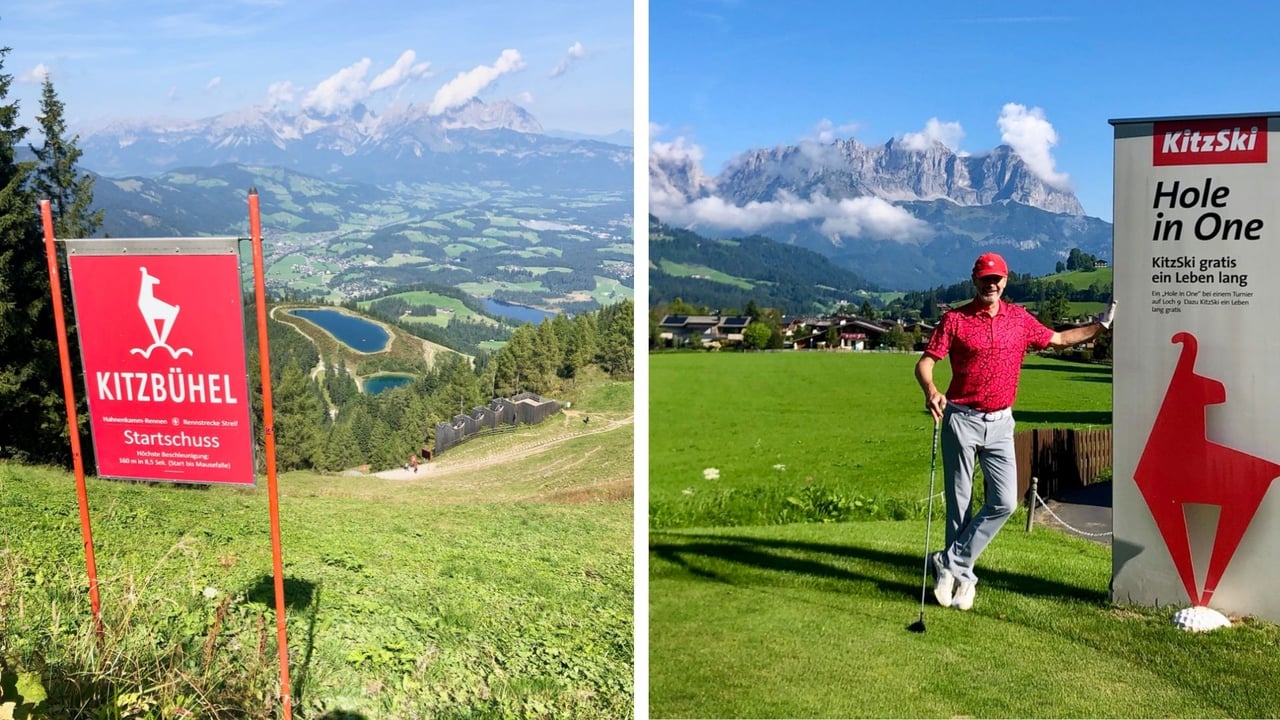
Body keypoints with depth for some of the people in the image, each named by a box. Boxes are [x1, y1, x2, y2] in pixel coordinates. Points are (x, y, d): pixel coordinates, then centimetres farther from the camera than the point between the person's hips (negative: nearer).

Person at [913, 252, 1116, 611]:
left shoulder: (1019, 318, 9)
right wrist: (930, 390, -28)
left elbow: (1058, 339, 21)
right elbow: (925, 362, -8)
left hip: (1000, 423, 3)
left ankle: (949, 562, 5)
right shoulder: (955, 319, -2)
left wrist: (1100, 325, 13)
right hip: (962, 421, -3)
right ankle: (963, 577, 16)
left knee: (1005, 502, -6)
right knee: (960, 504, 2)